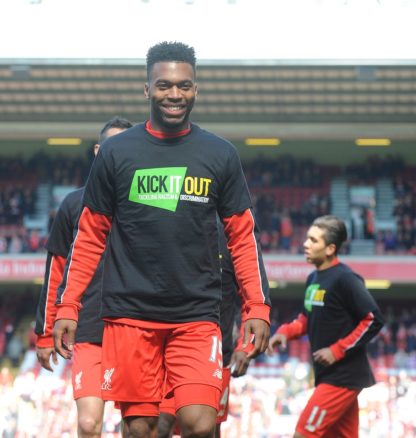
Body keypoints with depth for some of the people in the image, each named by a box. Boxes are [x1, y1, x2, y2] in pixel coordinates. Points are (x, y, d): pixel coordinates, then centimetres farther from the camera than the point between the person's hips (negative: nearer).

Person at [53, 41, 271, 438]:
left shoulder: (220, 155, 5)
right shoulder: (116, 152, 4)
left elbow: (243, 237, 8)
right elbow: (90, 236, 9)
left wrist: (257, 307, -1)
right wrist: (67, 306, 2)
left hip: (197, 315, 0)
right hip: (130, 312, 0)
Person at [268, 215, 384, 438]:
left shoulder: (344, 279, -15)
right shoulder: (313, 279, 10)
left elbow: (373, 320, -17)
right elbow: (306, 319, 24)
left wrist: (337, 351, -18)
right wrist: (285, 332, 4)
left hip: (342, 376, -9)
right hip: (327, 375, 9)